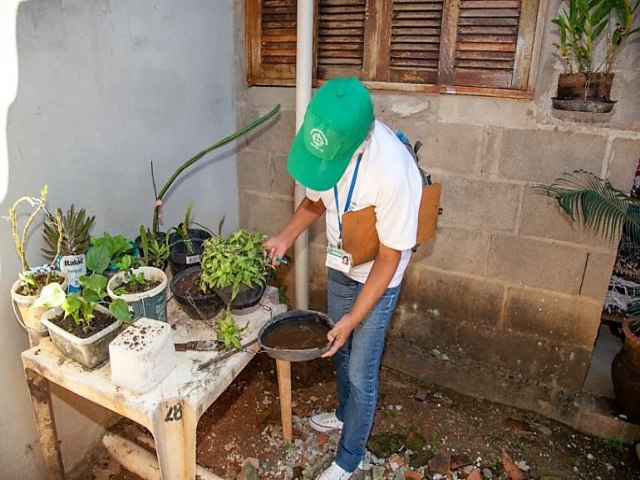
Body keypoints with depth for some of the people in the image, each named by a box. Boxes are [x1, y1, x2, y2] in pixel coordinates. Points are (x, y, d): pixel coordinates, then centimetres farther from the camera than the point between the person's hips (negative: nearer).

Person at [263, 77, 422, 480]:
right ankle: (346, 413, 53)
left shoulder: (393, 171, -36)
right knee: (339, 350, 24)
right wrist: (287, 235, -9)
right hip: (340, 265, 6)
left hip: (377, 278, -6)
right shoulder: (329, 142, -17)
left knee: (361, 372, 7)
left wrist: (354, 317, -23)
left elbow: (389, 258, -26)